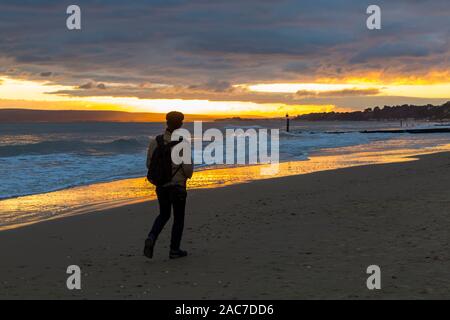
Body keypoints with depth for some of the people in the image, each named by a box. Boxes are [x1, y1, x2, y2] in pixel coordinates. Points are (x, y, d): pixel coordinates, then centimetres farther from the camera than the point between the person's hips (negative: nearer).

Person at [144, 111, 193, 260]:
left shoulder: (155, 141, -3)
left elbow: (150, 164, 2)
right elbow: (188, 166, -18)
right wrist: (188, 175, 6)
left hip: (161, 185, 4)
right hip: (177, 186, -4)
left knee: (164, 215, 20)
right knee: (178, 218, 12)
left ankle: (151, 238, -5)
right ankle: (174, 250, 18)